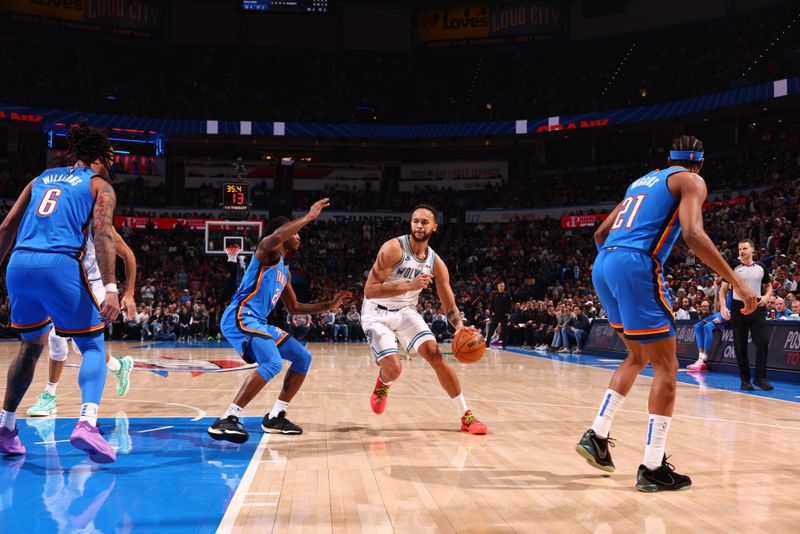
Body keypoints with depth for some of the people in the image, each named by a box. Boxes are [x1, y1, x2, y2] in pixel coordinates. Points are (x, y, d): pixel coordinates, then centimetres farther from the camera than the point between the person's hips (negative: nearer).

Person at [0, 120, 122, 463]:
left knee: (32, 345, 26)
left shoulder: (42, 178, 25)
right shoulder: (100, 185, 10)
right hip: (60, 266, -5)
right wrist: (110, 289, -15)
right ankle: (87, 422, -18)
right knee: (93, 347, 6)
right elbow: (102, 233, -7)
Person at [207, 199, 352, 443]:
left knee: (303, 358, 11)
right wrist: (309, 216, -22)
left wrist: (328, 306, 26)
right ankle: (226, 420, -29)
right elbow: (276, 236, -29)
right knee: (272, 363, -29)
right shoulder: (267, 251, -2)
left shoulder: (285, 272, 24)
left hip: (259, 322, 10)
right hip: (240, 318, -10)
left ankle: (275, 417, 14)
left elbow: (293, 307, 31)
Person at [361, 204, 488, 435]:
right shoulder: (393, 248, -22)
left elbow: (449, 306, 0)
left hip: (406, 312, 4)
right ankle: (383, 384, 21)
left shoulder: (436, 263, -5)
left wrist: (460, 326, -23)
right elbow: (369, 290, -27)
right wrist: (409, 286, -36)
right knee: (393, 368, -20)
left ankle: (467, 417, -4)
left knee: (435, 354, -12)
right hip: (377, 313, -4)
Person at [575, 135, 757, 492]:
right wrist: (738, 284, -11)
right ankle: (652, 469, -2)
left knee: (638, 358, 23)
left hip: (602, 266, 8)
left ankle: (597, 436, 19)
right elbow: (693, 235, -13)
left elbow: (601, 234, 28)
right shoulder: (691, 181, 6)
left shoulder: (642, 181, 27)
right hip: (636, 266, -8)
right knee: (666, 368, 0)